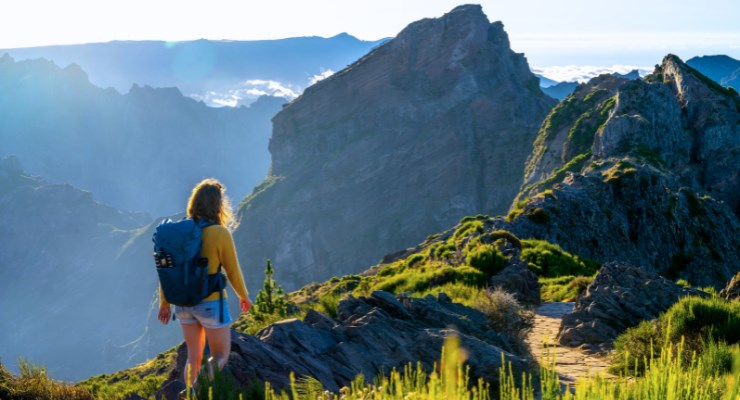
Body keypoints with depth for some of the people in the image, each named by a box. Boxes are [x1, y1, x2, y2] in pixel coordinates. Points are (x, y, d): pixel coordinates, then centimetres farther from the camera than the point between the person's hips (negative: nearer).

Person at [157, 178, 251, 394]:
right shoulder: (221, 233, -16)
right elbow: (233, 271, -8)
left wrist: (164, 303, 14)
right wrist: (244, 296, 10)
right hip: (210, 303, -5)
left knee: (194, 357, 18)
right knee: (221, 356, 10)